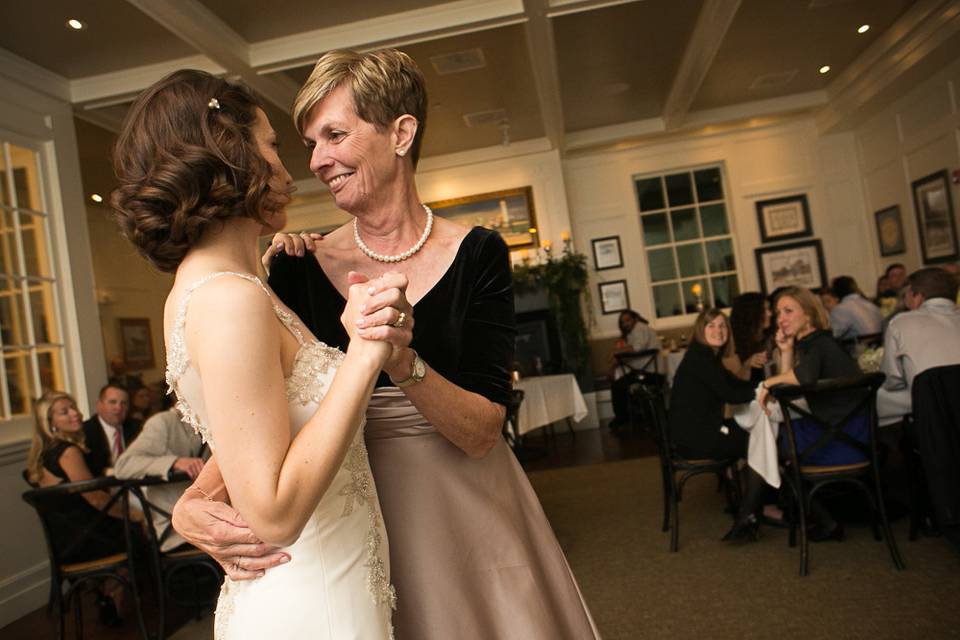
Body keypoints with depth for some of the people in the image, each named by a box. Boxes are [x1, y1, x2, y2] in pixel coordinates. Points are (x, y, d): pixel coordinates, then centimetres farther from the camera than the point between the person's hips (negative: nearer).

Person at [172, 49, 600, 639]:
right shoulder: (299, 266, -6)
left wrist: (402, 362, -32)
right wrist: (192, 505, -25)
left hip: (468, 517, 0)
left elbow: (481, 432, -15)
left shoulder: (477, 254, -11)